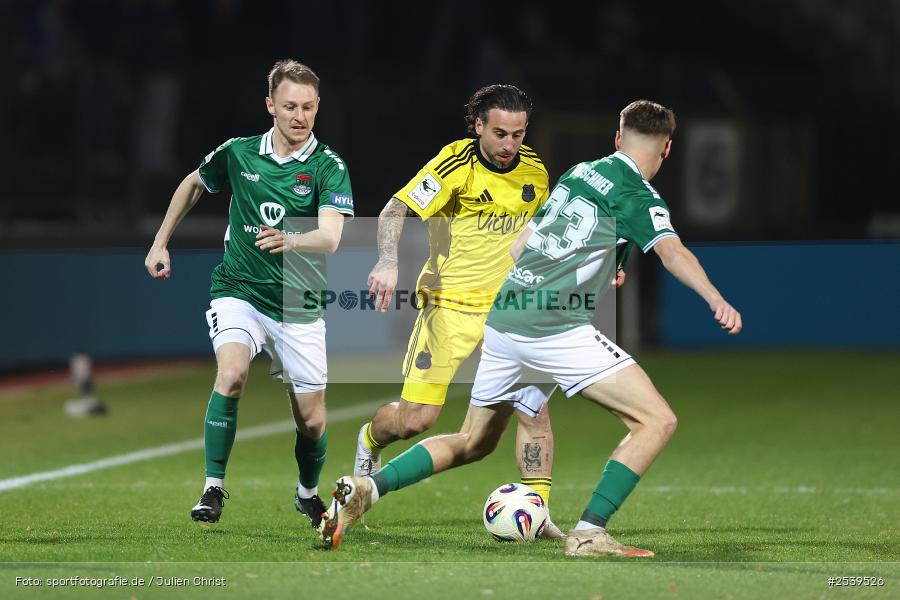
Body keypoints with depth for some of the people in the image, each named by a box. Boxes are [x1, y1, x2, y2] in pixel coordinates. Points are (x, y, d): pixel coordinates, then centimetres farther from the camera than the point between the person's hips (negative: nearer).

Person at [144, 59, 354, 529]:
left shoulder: (329, 167, -10)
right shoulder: (238, 153, -2)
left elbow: (330, 237, -25)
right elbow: (193, 184, 19)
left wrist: (290, 241, -45)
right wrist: (160, 242, 17)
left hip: (299, 308, 0)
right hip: (238, 292, 0)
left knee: (312, 421, 3)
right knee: (231, 373, -29)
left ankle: (308, 493, 35)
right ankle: (213, 489, -18)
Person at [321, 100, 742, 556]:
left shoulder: (578, 172, 19)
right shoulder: (637, 195, -2)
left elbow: (517, 247, 26)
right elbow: (671, 250, -22)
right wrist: (715, 299, -36)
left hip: (503, 322, 8)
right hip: (558, 329, -8)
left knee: (472, 443, 23)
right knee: (657, 421, -5)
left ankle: (366, 488, 10)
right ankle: (588, 533, -13)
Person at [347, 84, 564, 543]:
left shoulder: (533, 171, 3)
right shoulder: (455, 165, -14)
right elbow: (396, 210, -17)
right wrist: (388, 262, -33)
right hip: (450, 303, -4)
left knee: (534, 406, -14)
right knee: (417, 418, -6)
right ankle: (369, 440, 30)